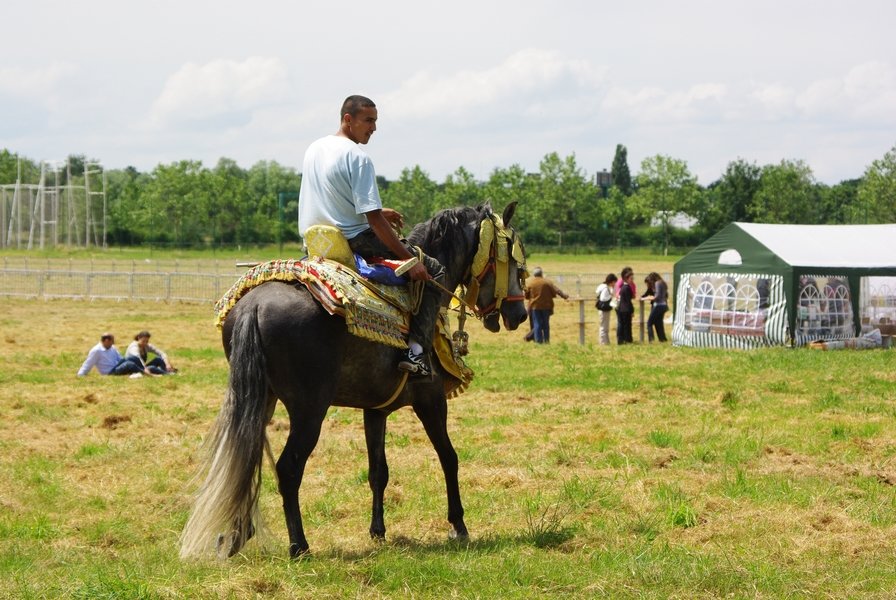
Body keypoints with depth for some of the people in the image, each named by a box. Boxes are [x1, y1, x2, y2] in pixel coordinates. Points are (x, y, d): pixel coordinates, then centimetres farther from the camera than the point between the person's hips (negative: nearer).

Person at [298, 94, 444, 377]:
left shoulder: (314, 149, 10)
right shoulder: (357, 157, -18)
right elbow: (373, 219, -22)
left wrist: (378, 212, 21)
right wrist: (410, 260, -19)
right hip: (353, 242, -9)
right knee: (434, 270, -1)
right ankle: (417, 351, -14)